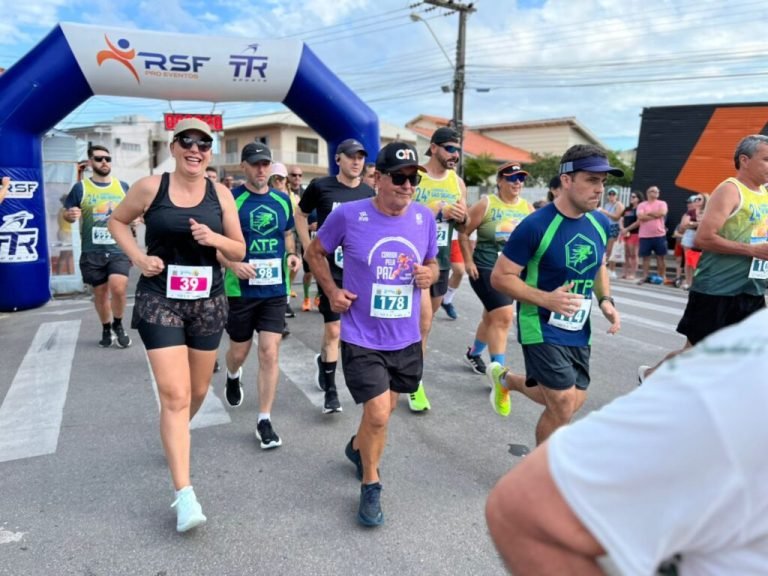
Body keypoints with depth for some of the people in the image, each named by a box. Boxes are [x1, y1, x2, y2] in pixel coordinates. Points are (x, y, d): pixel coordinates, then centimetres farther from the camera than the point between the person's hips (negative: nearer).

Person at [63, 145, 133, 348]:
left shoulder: (123, 186, 7)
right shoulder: (80, 187, 2)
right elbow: (67, 215, 7)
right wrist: (70, 215, -17)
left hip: (119, 249, 0)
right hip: (92, 252, 0)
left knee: (118, 288, -17)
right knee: (100, 292, 9)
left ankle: (118, 326, 9)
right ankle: (106, 329, 30)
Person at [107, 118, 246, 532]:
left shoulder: (220, 194, 0)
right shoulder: (151, 188, -5)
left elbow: (239, 252, 4)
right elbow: (116, 221, 11)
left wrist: (214, 238, -17)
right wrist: (138, 257, -6)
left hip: (207, 301, 3)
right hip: (159, 300, -3)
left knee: (198, 389, 17)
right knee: (174, 394, -10)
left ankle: (176, 435, 50)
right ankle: (185, 494, -4)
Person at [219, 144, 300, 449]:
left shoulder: (282, 200, 5)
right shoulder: (231, 199, -7)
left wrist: (292, 255, -2)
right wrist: (233, 264, -23)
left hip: (275, 289, 2)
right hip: (240, 288, -2)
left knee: (269, 353, -3)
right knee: (239, 351, 14)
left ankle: (264, 420, 9)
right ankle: (233, 377, 52)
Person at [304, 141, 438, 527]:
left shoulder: (425, 218, -3)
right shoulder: (348, 215, -13)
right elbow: (315, 252, 3)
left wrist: (429, 274, -11)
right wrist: (331, 291, -9)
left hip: (406, 339, 4)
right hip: (362, 338, -4)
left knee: (383, 410, 21)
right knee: (378, 414, -9)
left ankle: (358, 448, 54)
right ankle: (370, 486, 20)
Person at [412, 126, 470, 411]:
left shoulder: (458, 182, 8)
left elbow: (463, 227, 13)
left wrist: (461, 217, -10)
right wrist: (438, 209, -23)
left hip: (442, 259, 6)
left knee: (426, 318, 16)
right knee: (423, 318, -14)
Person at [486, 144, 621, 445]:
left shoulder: (601, 224, 1)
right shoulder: (536, 225, -20)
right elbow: (500, 277, -16)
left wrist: (605, 300, -1)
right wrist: (546, 299, -28)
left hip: (578, 329, 7)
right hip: (542, 327, -7)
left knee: (571, 403, 15)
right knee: (564, 406, -6)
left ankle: (506, 379, 39)